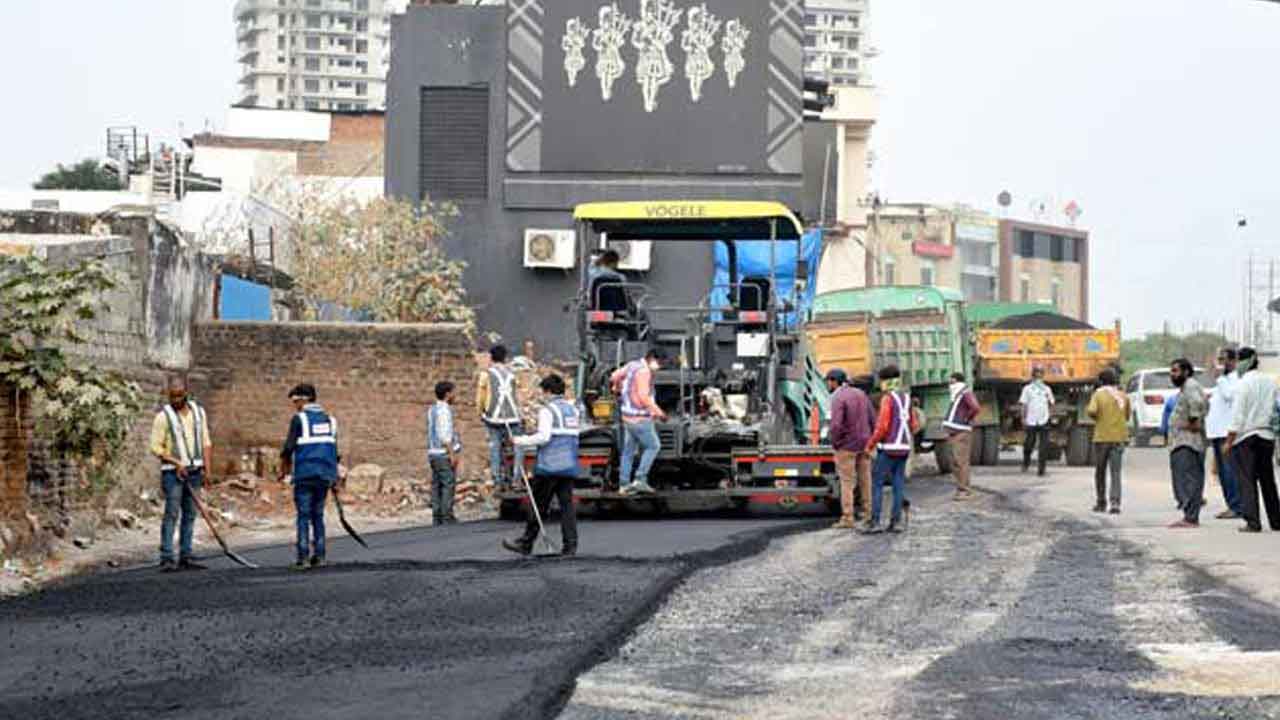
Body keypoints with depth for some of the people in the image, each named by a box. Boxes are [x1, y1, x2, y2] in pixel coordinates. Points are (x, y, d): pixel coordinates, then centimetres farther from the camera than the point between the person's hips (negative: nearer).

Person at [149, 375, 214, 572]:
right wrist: (176, 462, -15)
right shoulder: (164, 416, -4)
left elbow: (206, 442, 13)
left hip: (194, 471, 5)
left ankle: (185, 557, 9)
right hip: (173, 472, -5)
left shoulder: (198, 412, 10)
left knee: (190, 515, 5)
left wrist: (207, 468, 4)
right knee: (171, 514, -10)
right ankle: (167, 558, -11)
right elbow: (156, 447, -6)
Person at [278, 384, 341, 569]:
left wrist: (283, 468, 7)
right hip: (325, 474, 5)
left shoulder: (299, 419, -3)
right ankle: (319, 555, 8)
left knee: (304, 516, -2)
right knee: (318, 515, 12)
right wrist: (334, 476, 21)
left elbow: (289, 447, -7)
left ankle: (303, 557, -8)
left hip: (305, 474, -5)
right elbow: (334, 450, 16)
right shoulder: (329, 419, 14)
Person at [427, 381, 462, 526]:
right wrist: (452, 454, -17)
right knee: (448, 485, -6)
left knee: (436, 486, 9)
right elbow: (445, 435, -19)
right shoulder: (444, 410, -14)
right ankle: (447, 517, -7)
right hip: (445, 454, -9)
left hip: (433, 453, 9)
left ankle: (437, 518, 9)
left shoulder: (432, 409, 14)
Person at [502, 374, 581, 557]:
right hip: (570, 466, 6)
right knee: (567, 503, 3)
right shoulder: (573, 410, 15)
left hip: (549, 466, -6)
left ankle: (526, 543, 9)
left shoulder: (547, 410, -7)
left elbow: (543, 437, -16)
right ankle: (570, 545, -4)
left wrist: (522, 441, -5)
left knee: (538, 506, 1)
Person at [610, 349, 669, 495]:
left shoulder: (632, 365, 10)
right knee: (653, 446, 0)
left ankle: (624, 484, 14)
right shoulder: (644, 371, -18)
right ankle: (640, 479, -5)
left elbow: (614, 377, 24)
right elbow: (643, 397, -27)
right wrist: (658, 412, -23)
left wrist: (618, 390, 44)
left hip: (628, 417, 9)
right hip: (640, 418, -9)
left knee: (629, 450, 13)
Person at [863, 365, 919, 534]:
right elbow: (914, 426, 14)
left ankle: (875, 522, -8)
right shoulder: (906, 398, 11)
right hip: (904, 448, 7)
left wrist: (870, 444, -8)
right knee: (898, 485, 7)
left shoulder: (887, 399, -13)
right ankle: (895, 522, 5)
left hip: (888, 448, -7)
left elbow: (882, 426, -18)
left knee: (877, 484, -3)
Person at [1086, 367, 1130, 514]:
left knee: (1100, 471, 14)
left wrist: (1087, 410, 2)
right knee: (1116, 473, -1)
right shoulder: (1123, 396, 5)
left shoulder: (1098, 394, -5)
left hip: (1102, 437, -2)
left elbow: (1092, 411, -20)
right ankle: (1115, 503, -15)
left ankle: (1101, 503, 18)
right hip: (1119, 437, 2)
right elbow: (1127, 416, 14)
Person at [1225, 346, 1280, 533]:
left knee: (1247, 481, -4)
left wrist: (1229, 441, -9)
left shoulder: (1243, 384, -11)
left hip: (1245, 436, -6)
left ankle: (1253, 522, -11)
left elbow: (1237, 415, -13)